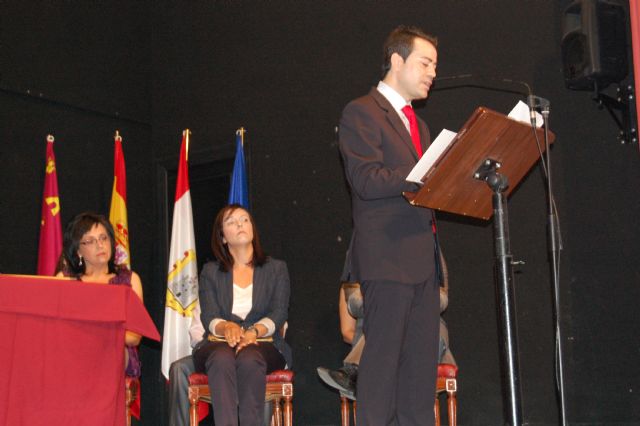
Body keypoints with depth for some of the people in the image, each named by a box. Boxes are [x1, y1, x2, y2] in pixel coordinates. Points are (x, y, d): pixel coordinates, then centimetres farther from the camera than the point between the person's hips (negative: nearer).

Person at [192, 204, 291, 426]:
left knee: (249, 359, -36)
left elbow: (278, 313, 1)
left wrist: (254, 332, -20)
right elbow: (208, 316, 3)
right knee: (222, 359, -36)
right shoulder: (210, 272, 16)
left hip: (263, 343, 0)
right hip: (219, 343, 0)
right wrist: (227, 327, -22)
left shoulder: (276, 269, 15)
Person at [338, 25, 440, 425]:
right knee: (383, 358, -7)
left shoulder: (417, 124, 24)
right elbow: (367, 180, -16)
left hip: (422, 258, 8)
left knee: (422, 362, 7)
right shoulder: (361, 113, -3)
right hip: (387, 257, -8)